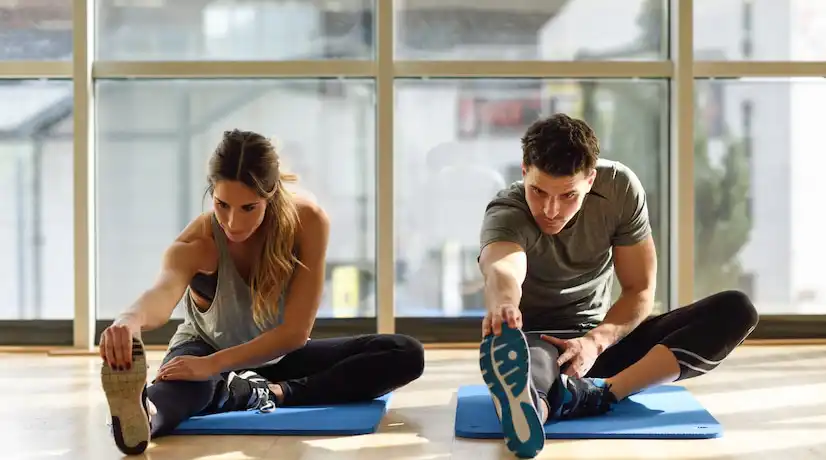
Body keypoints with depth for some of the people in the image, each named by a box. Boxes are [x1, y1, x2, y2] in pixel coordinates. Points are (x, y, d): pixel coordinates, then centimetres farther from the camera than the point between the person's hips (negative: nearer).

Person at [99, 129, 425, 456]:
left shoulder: (308, 222, -26)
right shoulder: (198, 243, -29)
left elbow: (296, 331, -28)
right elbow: (164, 292, -53)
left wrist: (214, 364, -41)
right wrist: (131, 320, -79)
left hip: (277, 356, 3)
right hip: (206, 347, -3)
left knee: (406, 354, -20)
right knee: (185, 382, -41)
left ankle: (267, 393, -33)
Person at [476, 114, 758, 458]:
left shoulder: (620, 188, -13)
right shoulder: (506, 214, -24)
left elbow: (640, 291, -9)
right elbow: (502, 269, -48)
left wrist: (595, 341, -29)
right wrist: (502, 304, -74)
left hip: (601, 339, 5)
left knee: (736, 310, -18)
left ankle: (598, 394, -41)